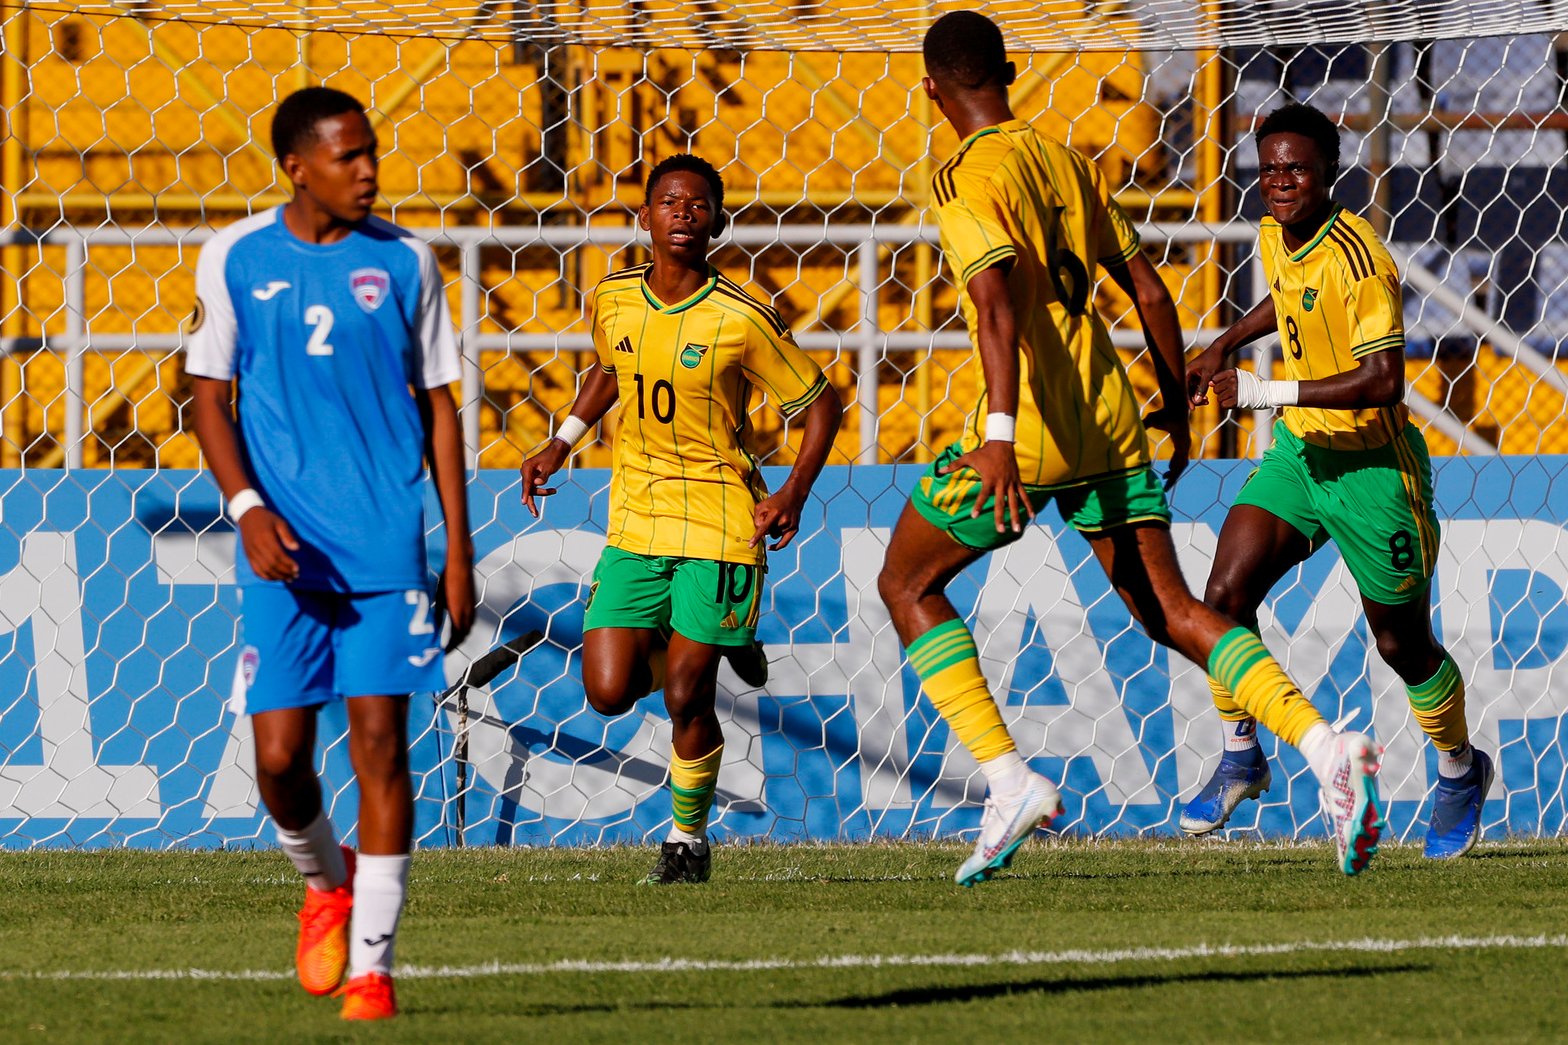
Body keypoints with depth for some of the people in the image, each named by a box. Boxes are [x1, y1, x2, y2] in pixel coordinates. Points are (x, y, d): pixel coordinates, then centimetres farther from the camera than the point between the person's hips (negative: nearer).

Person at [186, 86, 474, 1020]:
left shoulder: (403, 261, 4)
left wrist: (459, 549, 5)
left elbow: (437, 406, 9)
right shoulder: (235, 260, 2)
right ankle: (325, 881, 28)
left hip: (388, 545, 0)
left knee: (380, 741, -6)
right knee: (280, 753, -4)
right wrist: (248, 507, -10)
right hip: (284, 547, 0)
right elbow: (210, 398, 7)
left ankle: (371, 965, -1)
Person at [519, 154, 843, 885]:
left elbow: (821, 405, -4)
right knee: (610, 692, -5)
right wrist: (561, 443, 15)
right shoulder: (611, 301, 1)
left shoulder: (741, 322, -12)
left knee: (685, 696, -8)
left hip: (719, 519, -4)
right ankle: (704, 645, 29)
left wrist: (794, 493, -16)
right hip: (635, 518, 4)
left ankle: (689, 838, 15)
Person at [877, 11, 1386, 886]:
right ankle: (1326, 746, -12)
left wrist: (999, 434, -34)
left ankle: (1009, 781, -2)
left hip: (1028, 425, -7)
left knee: (908, 584, 11)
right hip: (1110, 420, 7)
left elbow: (999, 300, -24)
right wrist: (1176, 404, 29)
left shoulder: (970, 177, -8)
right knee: (1169, 610, 8)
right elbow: (1148, 291, 17)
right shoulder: (1069, 163, 15)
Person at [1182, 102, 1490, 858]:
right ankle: (1240, 759, 7)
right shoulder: (1275, 238, 0)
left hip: (1372, 464, -7)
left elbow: (1383, 380, -31)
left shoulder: (1357, 258, -25)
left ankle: (1460, 773, 31)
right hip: (1299, 452, 7)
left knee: (1402, 644, 6)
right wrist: (1223, 347, 20)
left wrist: (1270, 393, -31)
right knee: (1226, 596, -10)